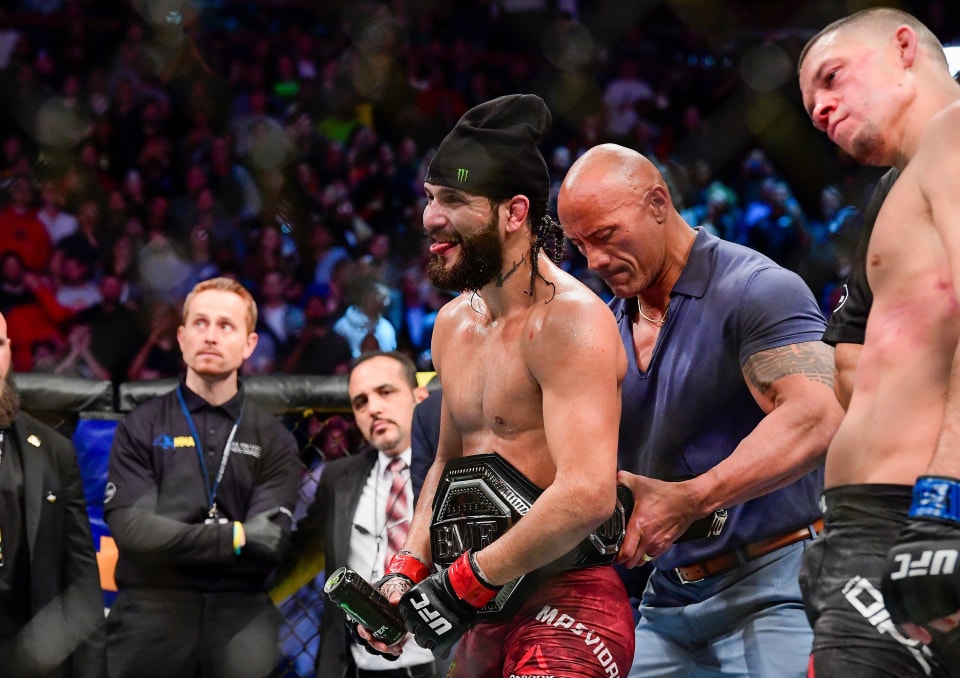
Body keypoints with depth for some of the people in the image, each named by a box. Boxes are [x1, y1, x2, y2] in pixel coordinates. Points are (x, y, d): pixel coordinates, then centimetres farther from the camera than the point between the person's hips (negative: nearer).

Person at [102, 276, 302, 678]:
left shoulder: (274, 441, 7)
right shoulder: (140, 429, 4)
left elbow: (269, 542, -6)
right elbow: (131, 529, -10)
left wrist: (173, 540, -9)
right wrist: (235, 537, -13)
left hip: (242, 616, 1)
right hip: (151, 614, -1)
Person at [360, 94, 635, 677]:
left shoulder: (568, 319, -14)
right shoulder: (453, 324, 14)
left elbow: (587, 494, -23)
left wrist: (467, 581, -17)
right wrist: (406, 572, 11)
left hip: (566, 603, -8)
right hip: (484, 618, 8)